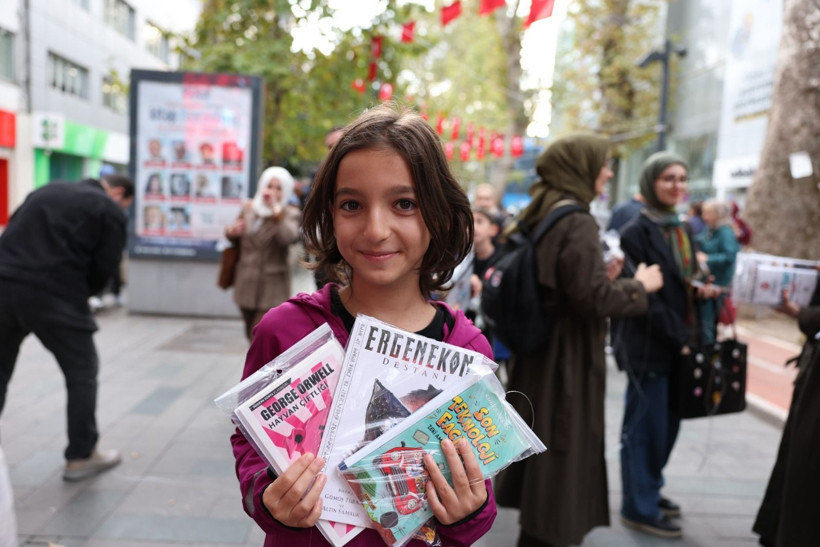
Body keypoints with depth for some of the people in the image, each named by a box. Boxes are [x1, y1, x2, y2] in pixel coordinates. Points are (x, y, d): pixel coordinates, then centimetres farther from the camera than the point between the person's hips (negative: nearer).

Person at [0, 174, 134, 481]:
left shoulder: (48, 189, 23)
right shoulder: (111, 211, 5)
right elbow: (104, 268, 0)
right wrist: (81, 295, 16)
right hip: (53, 293, -6)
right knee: (81, 372, 9)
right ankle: (81, 456, 14)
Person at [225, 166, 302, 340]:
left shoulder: (290, 214, -4)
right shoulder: (248, 210, 7)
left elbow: (289, 237, -25)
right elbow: (238, 241, 22)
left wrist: (276, 209, -30)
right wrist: (231, 232, -1)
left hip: (271, 288, -5)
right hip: (247, 285, 5)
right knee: (252, 336, 16)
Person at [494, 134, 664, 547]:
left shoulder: (539, 215, 8)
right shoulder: (577, 221, -19)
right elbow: (592, 296, -22)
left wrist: (606, 275, 18)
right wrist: (639, 286, -6)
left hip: (538, 350, 9)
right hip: (567, 356, -9)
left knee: (541, 444, 20)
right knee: (562, 449, 4)